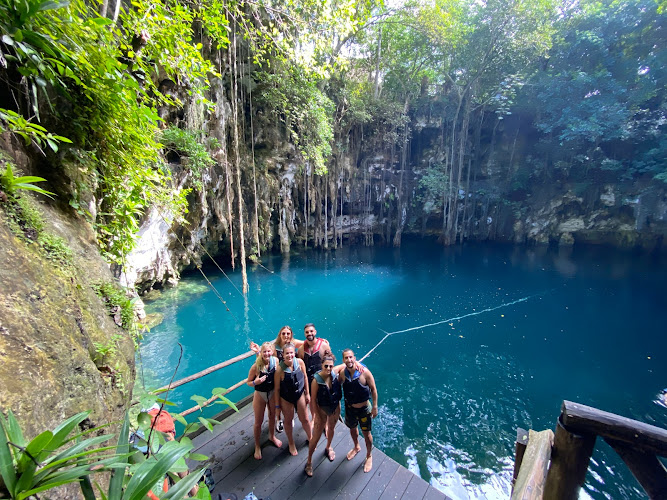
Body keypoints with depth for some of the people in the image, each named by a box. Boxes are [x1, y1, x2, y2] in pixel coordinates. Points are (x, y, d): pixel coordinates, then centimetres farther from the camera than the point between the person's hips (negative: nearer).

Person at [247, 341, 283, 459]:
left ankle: (272, 436, 53)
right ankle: (257, 446, 39)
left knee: (272, 416, 24)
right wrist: (255, 382, -33)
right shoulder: (256, 366, -27)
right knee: (258, 422, 13)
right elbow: (249, 382, -14)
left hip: (273, 393, 3)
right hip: (260, 394, -3)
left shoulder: (275, 360, -19)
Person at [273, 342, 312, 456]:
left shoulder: (300, 362, -22)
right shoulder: (280, 369, -29)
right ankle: (291, 444, 49)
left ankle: (310, 438, 48)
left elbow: (304, 377, -5)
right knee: (288, 421, 21)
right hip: (286, 398, -2)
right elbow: (277, 388, -15)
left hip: (300, 395, 2)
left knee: (305, 419, 17)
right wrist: (277, 404, -6)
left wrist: (307, 393, 3)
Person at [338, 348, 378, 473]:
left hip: (364, 408, -3)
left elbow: (373, 389, -15)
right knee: (352, 429, 27)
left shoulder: (364, 372, -28)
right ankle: (356, 447, 57)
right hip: (349, 408, 3)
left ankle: (369, 456, 43)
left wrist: (375, 407, -11)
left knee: (366, 433, 16)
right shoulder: (342, 373, -18)